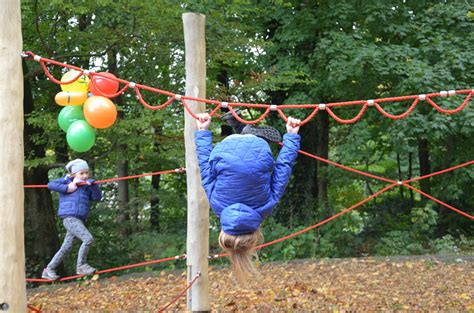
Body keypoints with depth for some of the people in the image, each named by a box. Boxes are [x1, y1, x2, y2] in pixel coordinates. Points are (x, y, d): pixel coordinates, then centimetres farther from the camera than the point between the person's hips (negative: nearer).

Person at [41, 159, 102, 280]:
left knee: (66, 248, 10)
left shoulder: (86, 186, 19)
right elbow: (51, 184, -6)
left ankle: (49, 270, 18)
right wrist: (67, 188, -12)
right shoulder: (67, 180, 3)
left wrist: (93, 185, -3)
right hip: (70, 218, -7)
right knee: (88, 239, -20)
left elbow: (97, 197, 11)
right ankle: (81, 266, -8)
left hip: (79, 220, 7)